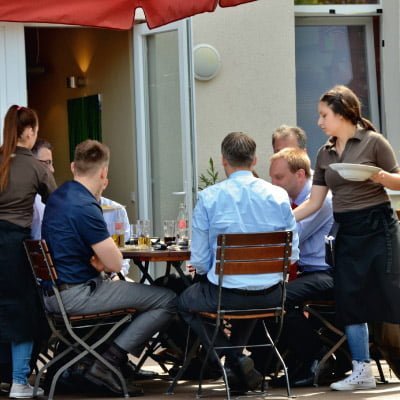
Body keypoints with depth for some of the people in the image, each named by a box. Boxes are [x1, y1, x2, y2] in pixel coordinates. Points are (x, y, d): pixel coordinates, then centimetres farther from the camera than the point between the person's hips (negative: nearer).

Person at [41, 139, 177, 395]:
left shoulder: (58, 197, 9)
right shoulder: (84, 208, -21)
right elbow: (115, 264, -17)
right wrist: (103, 262, 4)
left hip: (54, 292, 10)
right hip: (75, 295, -10)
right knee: (168, 300, -12)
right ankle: (108, 364, -10)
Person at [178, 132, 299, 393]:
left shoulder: (209, 197, -10)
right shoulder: (279, 196, -3)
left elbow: (200, 261, -6)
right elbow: (292, 254, 3)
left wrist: (205, 271, 18)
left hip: (225, 295, -4)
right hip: (270, 296, 4)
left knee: (185, 302, 27)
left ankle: (234, 359, 10)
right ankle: (237, 356, 34)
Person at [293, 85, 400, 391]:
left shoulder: (373, 142, -5)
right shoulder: (325, 154, 12)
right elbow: (314, 202, 11)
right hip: (347, 233, 6)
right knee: (350, 300, 3)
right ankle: (362, 372, 9)